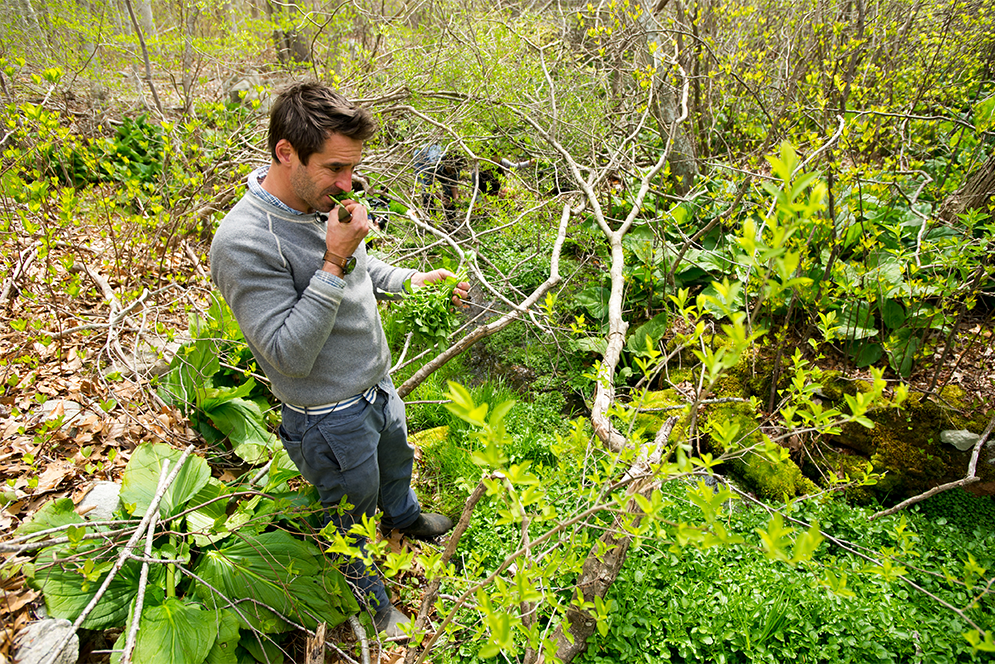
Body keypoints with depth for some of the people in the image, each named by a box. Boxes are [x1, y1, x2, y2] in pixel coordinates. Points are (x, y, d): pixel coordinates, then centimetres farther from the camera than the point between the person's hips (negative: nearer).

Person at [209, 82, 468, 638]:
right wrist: (335, 263, -35)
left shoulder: (322, 201, -6)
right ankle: (372, 603, 48)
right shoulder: (243, 241, -30)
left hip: (379, 385, 7)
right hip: (332, 419, -7)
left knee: (396, 461, 33)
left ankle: (405, 517, 67)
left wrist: (414, 280, -3)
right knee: (352, 516, 19)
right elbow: (290, 356, -30)